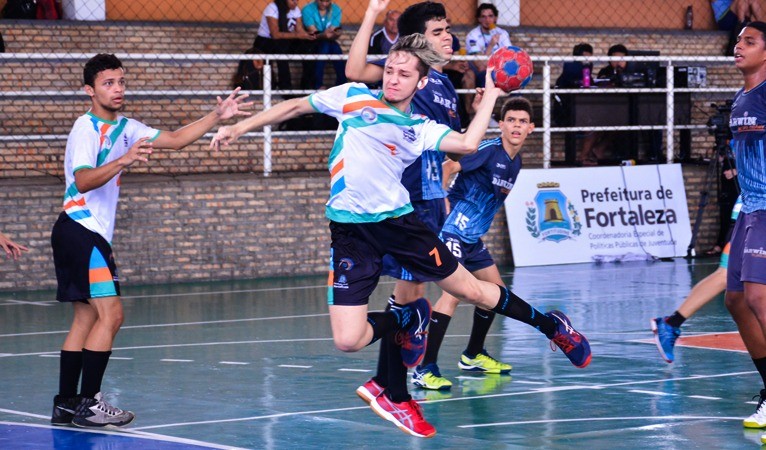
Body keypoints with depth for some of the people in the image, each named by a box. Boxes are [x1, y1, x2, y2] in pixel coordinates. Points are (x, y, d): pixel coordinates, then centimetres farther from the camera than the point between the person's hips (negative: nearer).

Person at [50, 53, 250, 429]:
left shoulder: (125, 128, 14)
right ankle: (88, 405, -13)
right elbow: (83, 180, -27)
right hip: (81, 229, -9)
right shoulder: (86, 128, -13)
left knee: (86, 318, 8)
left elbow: (176, 139, 17)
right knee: (110, 313, -14)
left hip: (93, 234, 9)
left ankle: (65, 405, 9)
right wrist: (122, 161, -41)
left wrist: (216, 116, 7)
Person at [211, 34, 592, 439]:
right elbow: (295, 107, 15)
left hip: (398, 220, 1)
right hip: (351, 230, 0)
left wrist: (490, 96, -1)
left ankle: (551, 326, 33)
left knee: (471, 290, 7)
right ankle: (407, 319, 19)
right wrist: (239, 127, 12)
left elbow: (468, 144, -14)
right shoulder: (353, 97, 4)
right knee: (347, 340, -14)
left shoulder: (421, 129, 4)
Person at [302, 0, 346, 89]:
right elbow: (312, 33, -20)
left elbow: (334, 31, -11)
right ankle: (318, 85, -33)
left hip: (329, 42, 3)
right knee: (325, 45, -35)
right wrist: (323, 35, -41)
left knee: (336, 47, -31)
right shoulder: (307, 10, -14)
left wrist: (335, 34, -35)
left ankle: (341, 84, -25)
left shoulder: (336, 10, -3)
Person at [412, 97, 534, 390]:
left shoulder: (516, 163, 12)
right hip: (453, 231, -10)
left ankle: (473, 356, 33)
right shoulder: (488, 150, -15)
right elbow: (446, 168, -22)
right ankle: (424, 369, -23)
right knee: (453, 292, -21)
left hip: (473, 237, 10)